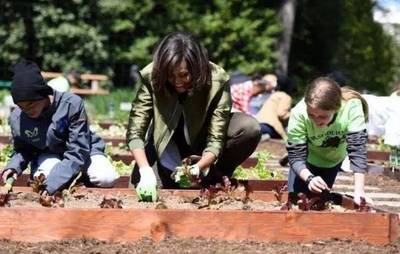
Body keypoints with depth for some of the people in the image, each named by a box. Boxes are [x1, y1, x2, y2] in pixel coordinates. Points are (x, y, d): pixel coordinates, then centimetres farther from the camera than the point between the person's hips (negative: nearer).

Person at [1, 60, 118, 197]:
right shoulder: (17, 118, -17)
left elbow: (78, 152, -29)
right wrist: (13, 166, -25)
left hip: (83, 151, -1)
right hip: (49, 156, 1)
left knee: (107, 178, -29)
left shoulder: (72, 104, -29)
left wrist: (52, 184, -39)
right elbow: (22, 150, 0)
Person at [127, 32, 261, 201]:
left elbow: (215, 141, -28)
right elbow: (134, 132, -26)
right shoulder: (150, 77, -28)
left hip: (202, 141, 0)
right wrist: (146, 171, -41)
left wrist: (198, 168, -46)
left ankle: (212, 180, -6)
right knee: (143, 191, -22)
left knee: (250, 128, -28)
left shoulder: (217, 80, -30)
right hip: (167, 144, 0)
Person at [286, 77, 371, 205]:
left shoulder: (352, 107, -40)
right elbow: (296, 156, -34)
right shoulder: (299, 114, -40)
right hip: (310, 159, -1)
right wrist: (309, 178, -53)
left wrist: (359, 190, -46)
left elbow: (357, 148, -39)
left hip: (335, 158, 1)